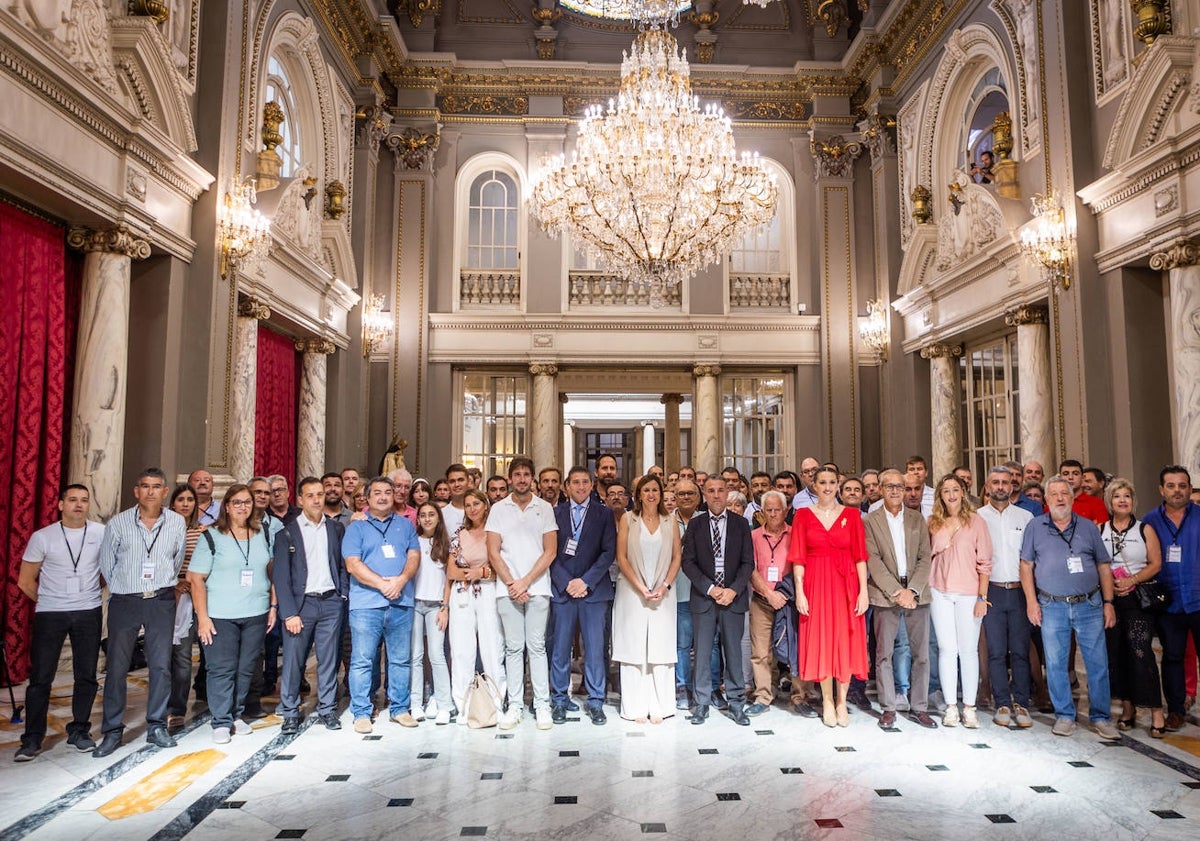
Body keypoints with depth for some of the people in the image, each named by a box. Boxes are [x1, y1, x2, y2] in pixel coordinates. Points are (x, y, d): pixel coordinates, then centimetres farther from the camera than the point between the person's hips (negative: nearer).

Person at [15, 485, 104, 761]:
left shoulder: (101, 534, -2)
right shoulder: (42, 537, -3)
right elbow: (25, 581, 5)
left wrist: (96, 594, 9)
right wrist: (49, 603, 7)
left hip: (89, 613, 1)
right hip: (49, 614, -1)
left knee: (86, 676, 7)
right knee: (40, 677, 2)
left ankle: (79, 731, 21)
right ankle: (32, 738, 15)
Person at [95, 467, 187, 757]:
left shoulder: (177, 523, -1)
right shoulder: (118, 523, -4)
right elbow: (106, 563, 7)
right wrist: (122, 588, 11)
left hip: (162, 602, 1)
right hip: (124, 602, 0)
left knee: (161, 666, 3)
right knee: (116, 667, 2)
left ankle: (156, 727, 16)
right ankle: (112, 732, 15)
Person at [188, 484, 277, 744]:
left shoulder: (262, 534, 9)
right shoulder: (211, 537, -2)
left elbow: (272, 571, 13)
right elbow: (196, 578, -5)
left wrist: (274, 606, 7)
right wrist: (202, 617, -11)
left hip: (256, 615, 3)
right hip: (220, 616, -3)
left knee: (245, 669, 9)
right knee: (222, 669, -2)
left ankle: (236, 715, 23)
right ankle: (221, 722, 9)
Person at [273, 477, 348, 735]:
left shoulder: (336, 528, 8)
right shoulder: (287, 533, -1)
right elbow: (281, 576, -4)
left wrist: (344, 593, 3)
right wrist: (289, 613, -9)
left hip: (331, 602, 2)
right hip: (300, 603, -2)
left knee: (328, 658, 7)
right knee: (293, 660, 1)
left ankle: (327, 709, 20)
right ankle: (290, 712, 17)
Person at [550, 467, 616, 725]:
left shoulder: (603, 514, 6)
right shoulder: (555, 514, 7)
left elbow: (609, 552, 0)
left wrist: (585, 581, -8)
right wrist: (566, 583, -7)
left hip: (593, 589, 0)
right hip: (562, 590, 0)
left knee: (595, 648, 2)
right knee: (560, 648, 4)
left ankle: (595, 702, 13)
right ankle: (559, 701, 17)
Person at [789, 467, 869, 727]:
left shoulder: (852, 515, 5)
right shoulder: (803, 515, 3)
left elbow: (860, 556, 2)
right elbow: (798, 558, -1)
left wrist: (863, 591, -6)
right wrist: (799, 592, -8)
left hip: (846, 585, 1)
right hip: (816, 585, 0)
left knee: (845, 642, 3)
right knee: (821, 642, 4)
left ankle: (842, 702, 17)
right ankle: (828, 702, 17)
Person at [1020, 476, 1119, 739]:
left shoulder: (1088, 527, 8)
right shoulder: (1035, 527, 4)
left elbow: (1104, 566, 10)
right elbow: (1026, 565, 4)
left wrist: (1109, 603, 3)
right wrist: (1032, 602, -3)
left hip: (1089, 604, 1)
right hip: (1052, 607, -1)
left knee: (1098, 663, 3)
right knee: (1055, 664, 4)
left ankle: (1101, 717, 17)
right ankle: (1064, 716, 17)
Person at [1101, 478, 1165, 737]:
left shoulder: (1144, 529, 4)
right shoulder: (1099, 530, 8)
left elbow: (1156, 564, -1)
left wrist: (1133, 580, -14)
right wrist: (1109, 583, -9)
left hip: (1139, 598, -2)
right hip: (1109, 599, 2)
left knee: (1140, 650, -12)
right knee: (1115, 652, 4)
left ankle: (1156, 711, -5)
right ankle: (1128, 707, 16)